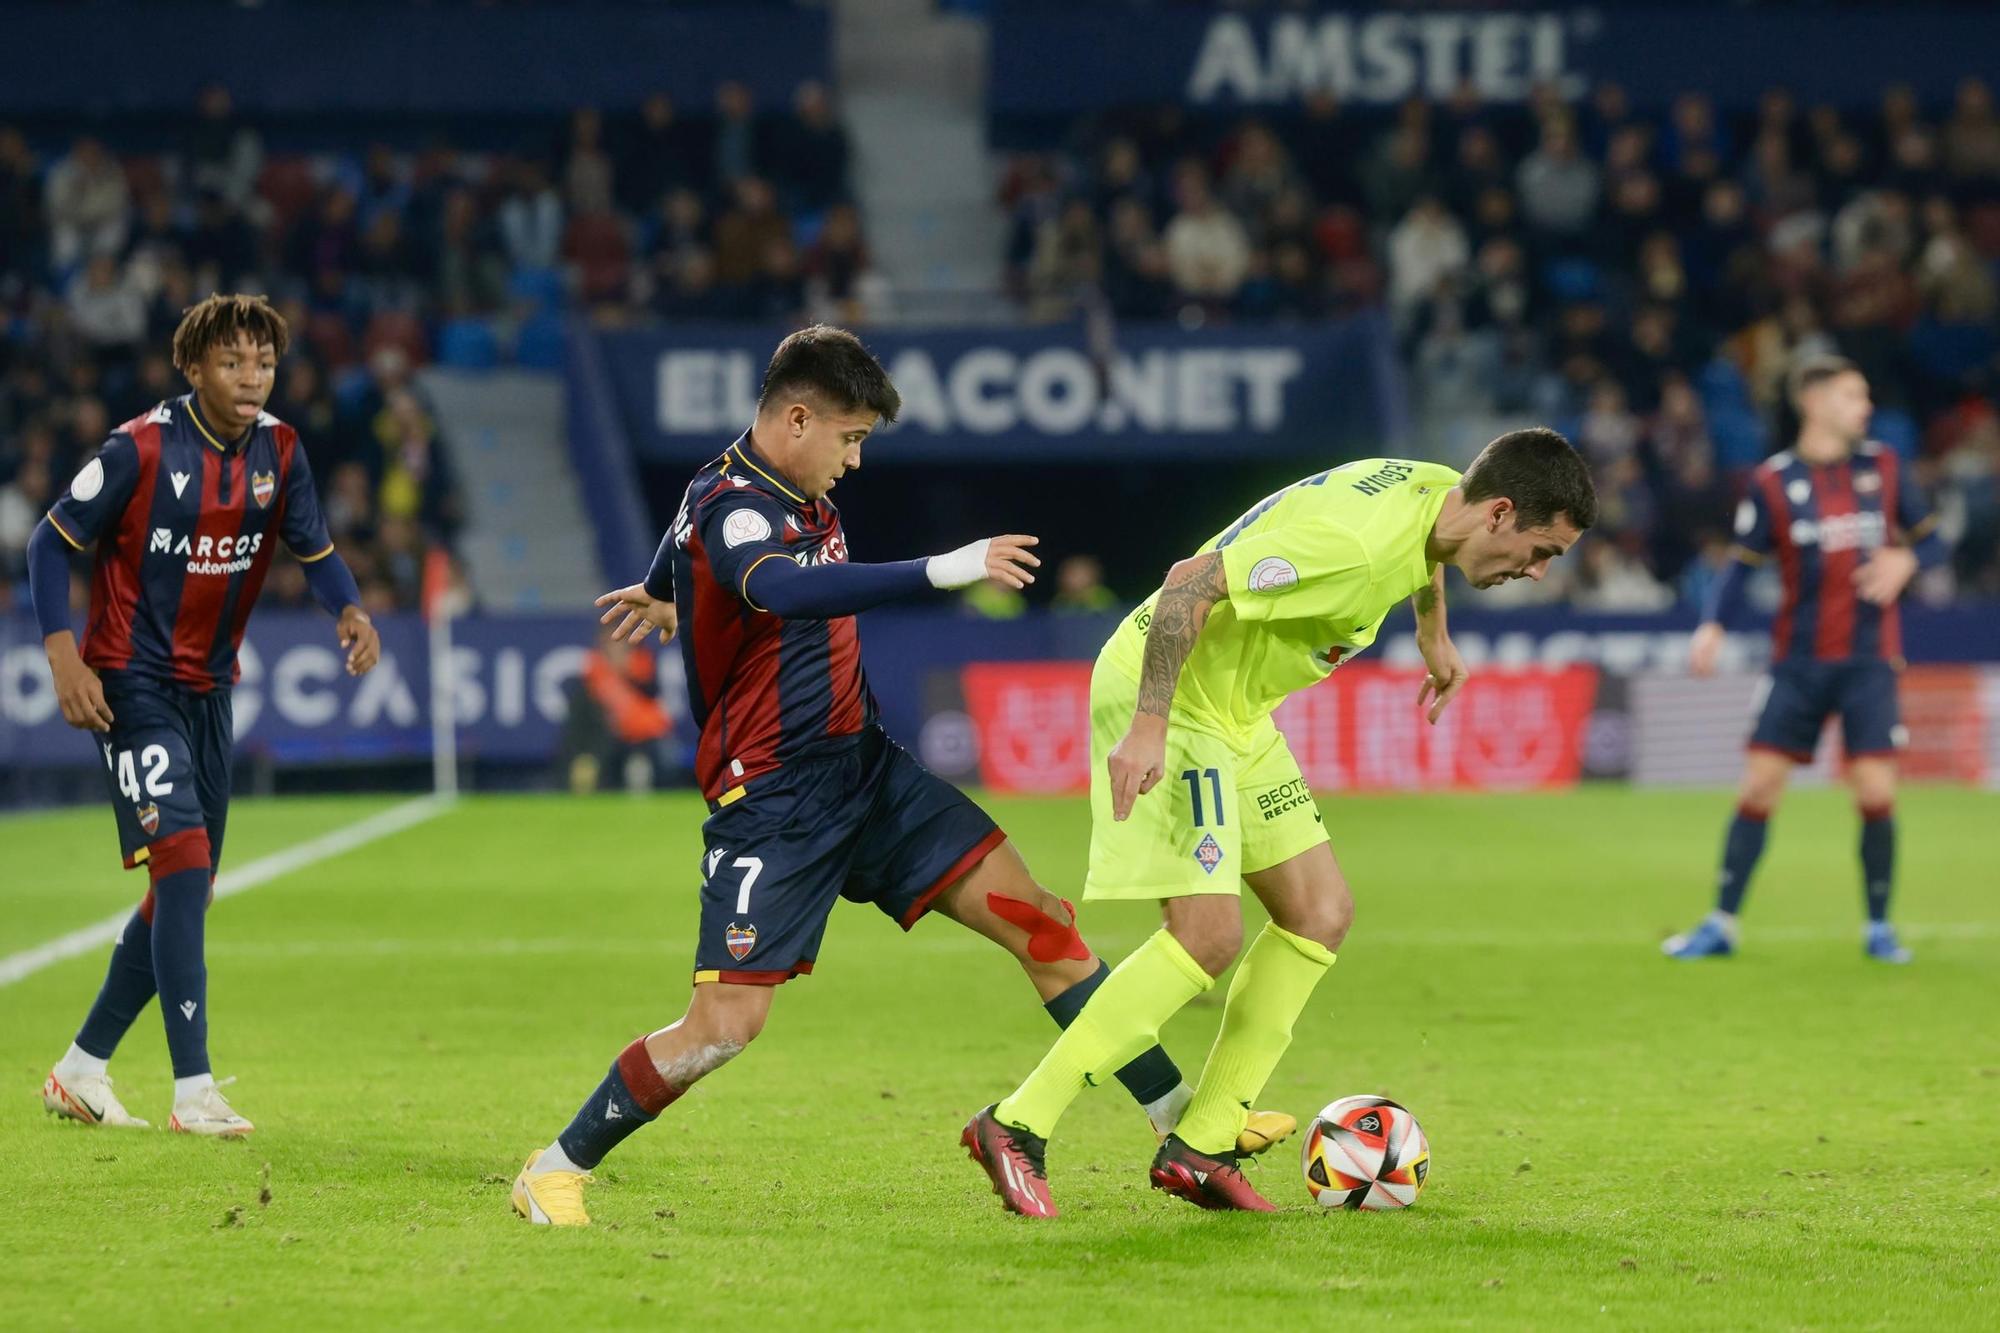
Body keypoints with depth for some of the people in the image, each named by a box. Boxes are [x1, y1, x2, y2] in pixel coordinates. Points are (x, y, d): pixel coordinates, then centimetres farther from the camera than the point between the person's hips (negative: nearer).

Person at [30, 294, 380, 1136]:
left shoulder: (278, 452, 0)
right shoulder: (141, 448, -15)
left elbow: (313, 549, 10)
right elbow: (52, 542, -8)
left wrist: (348, 610, -11)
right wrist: (64, 655, -18)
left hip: (208, 690, 7)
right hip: (133, 685, -7)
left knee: (184, 893, 9)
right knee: (182, 861, -19)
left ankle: (81, 1072, 23)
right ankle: (193, 1092, -18)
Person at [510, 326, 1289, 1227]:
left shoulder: (800, 495, 8)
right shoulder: (727, 505, -19)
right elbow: (783, 589, -44)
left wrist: (662, 592, 56)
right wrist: (939, 571, -50)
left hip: (865, 769, 8)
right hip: (771, 802, -8)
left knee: (1040, 922, 1)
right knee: (726, 1024, -13)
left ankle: (1182, 1119, 8)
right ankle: (552, 1173, 5)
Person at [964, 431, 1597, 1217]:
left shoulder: (1441, 495, -1)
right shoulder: (1354, 539, -30)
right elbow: (1191, 584, -32)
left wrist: (1433, 635, 41)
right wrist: (1149, 724, -33)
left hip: (1235, 711, 10)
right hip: (1163, 697, -10)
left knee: (1320, 914, 6)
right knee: (1208, 935, -18)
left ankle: (1198, 1149, 9)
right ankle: (1016, 1128, -11)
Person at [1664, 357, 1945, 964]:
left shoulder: (1882, 466, 4)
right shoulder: (1772, 482, -2)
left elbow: (1931, 540, 11)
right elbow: (1743, 565, 2)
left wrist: (1905, 558, -11)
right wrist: (1712, 626, -14)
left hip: (1868, 660, 1)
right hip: (1799, 659, -1)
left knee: (1876, 790, -8)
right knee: (1759, 785, -3)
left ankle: (1879, 926, 8)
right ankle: (1721, 924, 6)